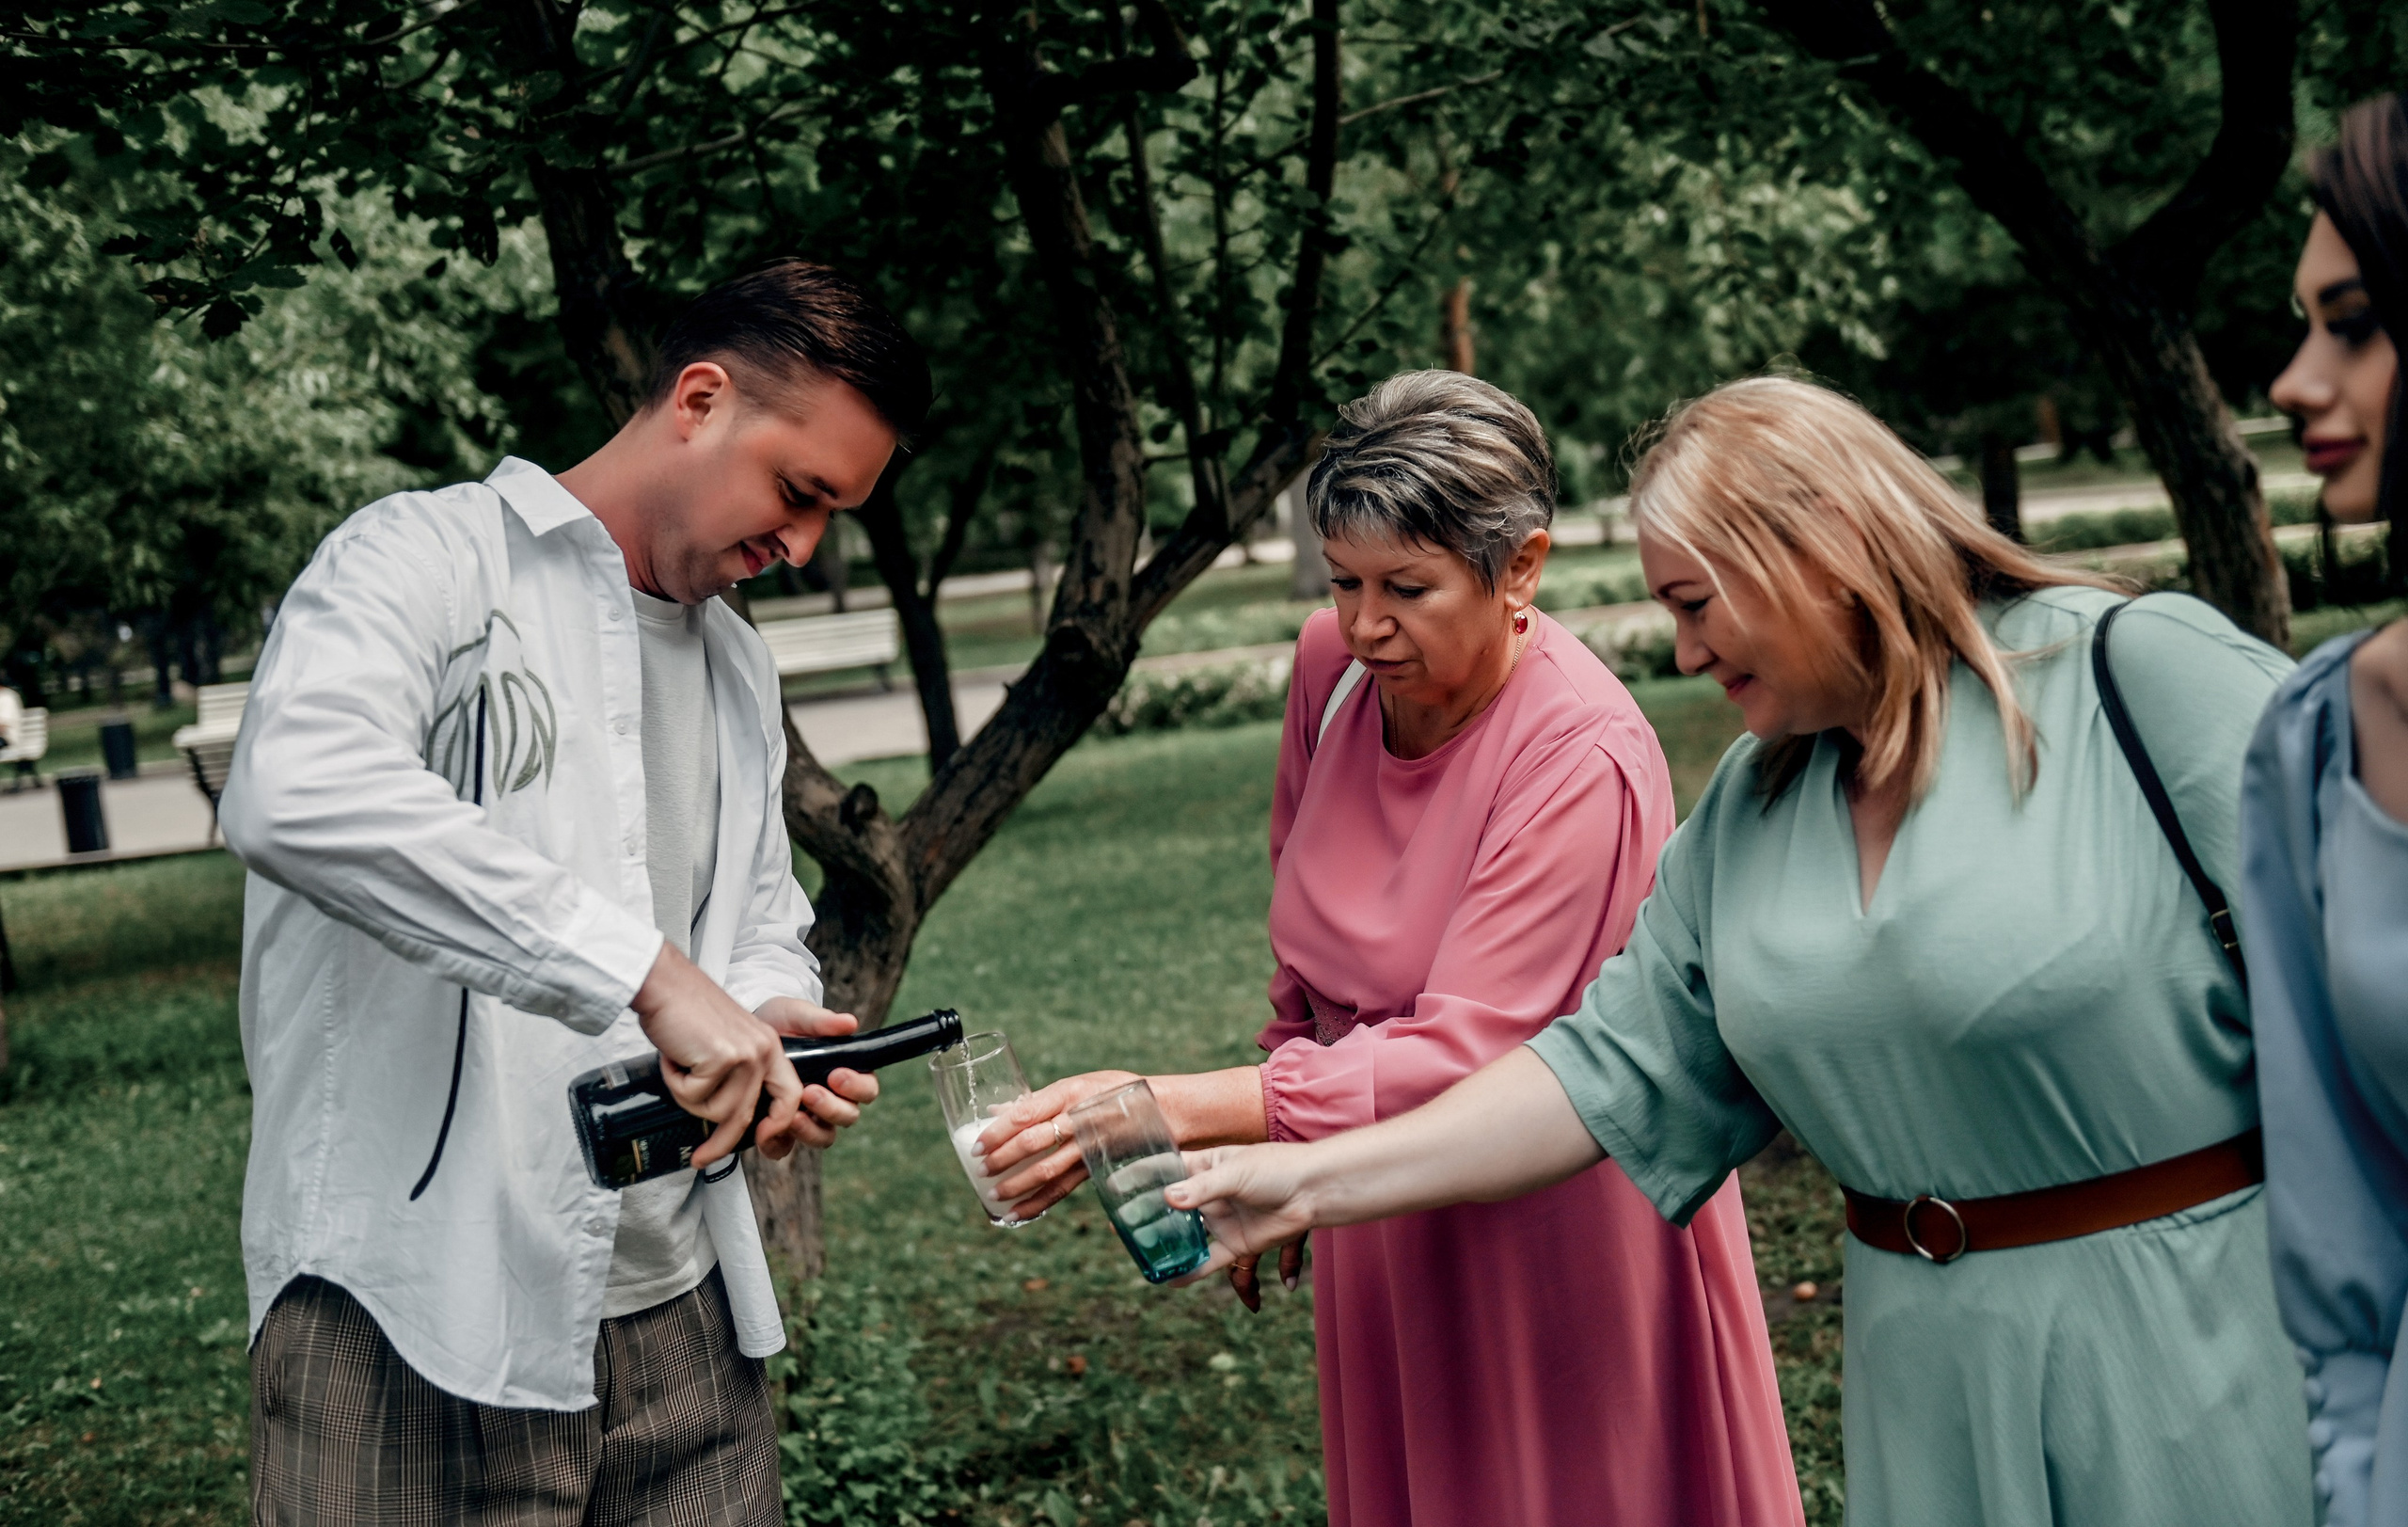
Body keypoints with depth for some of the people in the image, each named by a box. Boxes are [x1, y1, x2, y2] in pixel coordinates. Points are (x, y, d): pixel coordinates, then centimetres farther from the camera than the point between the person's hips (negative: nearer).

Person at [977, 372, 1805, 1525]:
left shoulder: (1582, 763, -26)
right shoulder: (1332, 665, -6)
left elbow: (1459, 1059, -30)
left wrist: (1170, 1110, -38)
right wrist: (1270, 1163, 13)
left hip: (1556, 1224, -6)